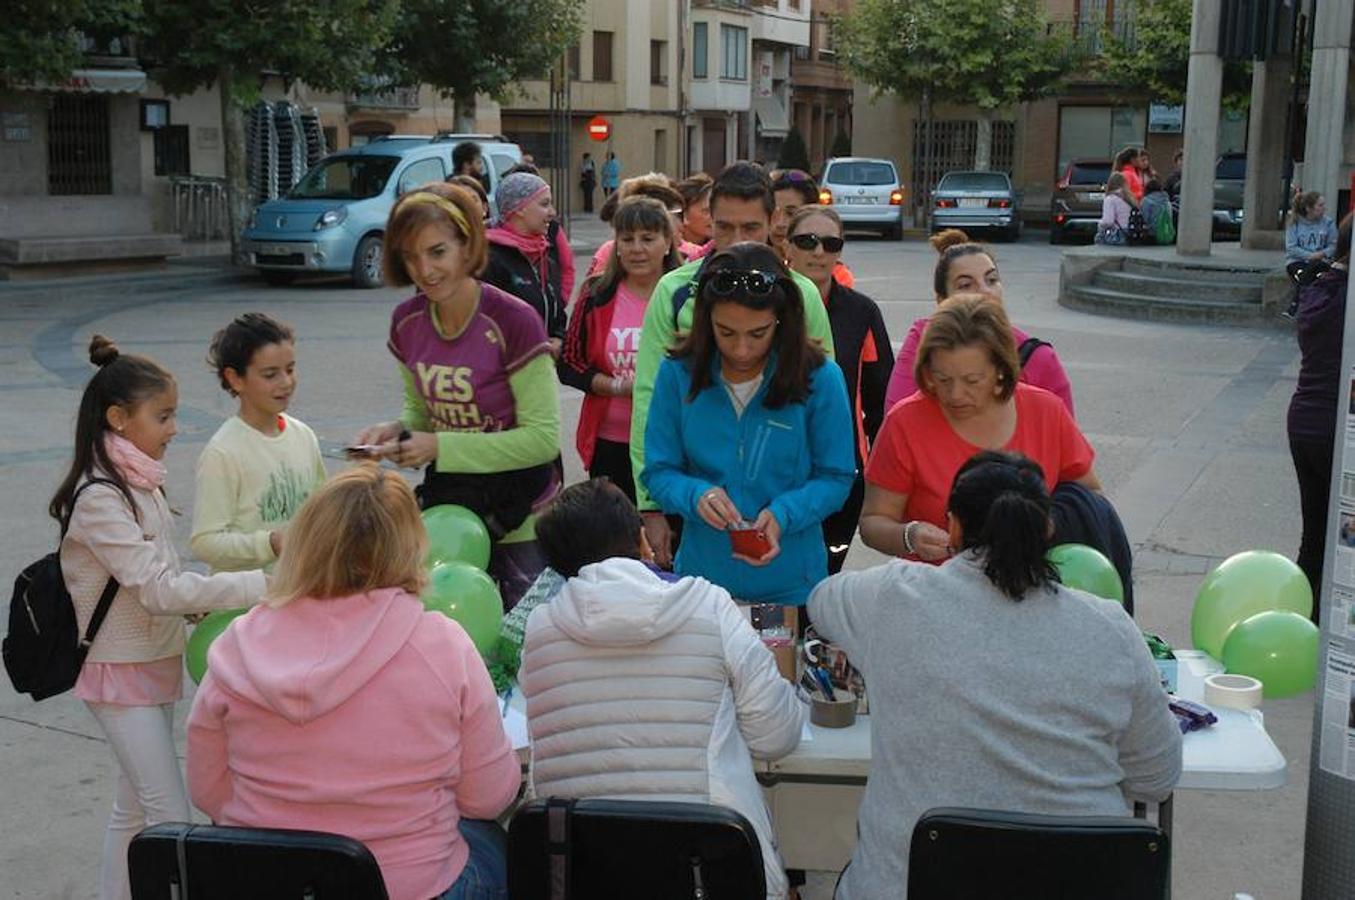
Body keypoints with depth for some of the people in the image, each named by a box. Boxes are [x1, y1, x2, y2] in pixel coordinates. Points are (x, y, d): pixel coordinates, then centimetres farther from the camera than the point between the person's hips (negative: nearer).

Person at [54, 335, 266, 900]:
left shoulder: (136, 481, 6)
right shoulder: (98, 498, -22)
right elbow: (159, 589, -27)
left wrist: (197, 607, -3)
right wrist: (260, 585, -28)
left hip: (156, 659, 9)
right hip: (120, 670, -9)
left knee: (135, 806, 16)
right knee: (170, 817, -7)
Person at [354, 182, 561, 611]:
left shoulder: (512, 321, -19)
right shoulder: (407, 322, -1)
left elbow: (543, 437, -19)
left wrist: (440, 447, -22)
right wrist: (397, 431, -9)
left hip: (517, 518, -5)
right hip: (446, 503, 5)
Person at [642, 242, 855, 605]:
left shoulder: (819, 378, -10)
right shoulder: (678, 373, -7)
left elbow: (836, 477, -5)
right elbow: (657, 471, -2)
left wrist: (782, 514, -22)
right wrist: (696, 495, -23)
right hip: (701, 573, 1)